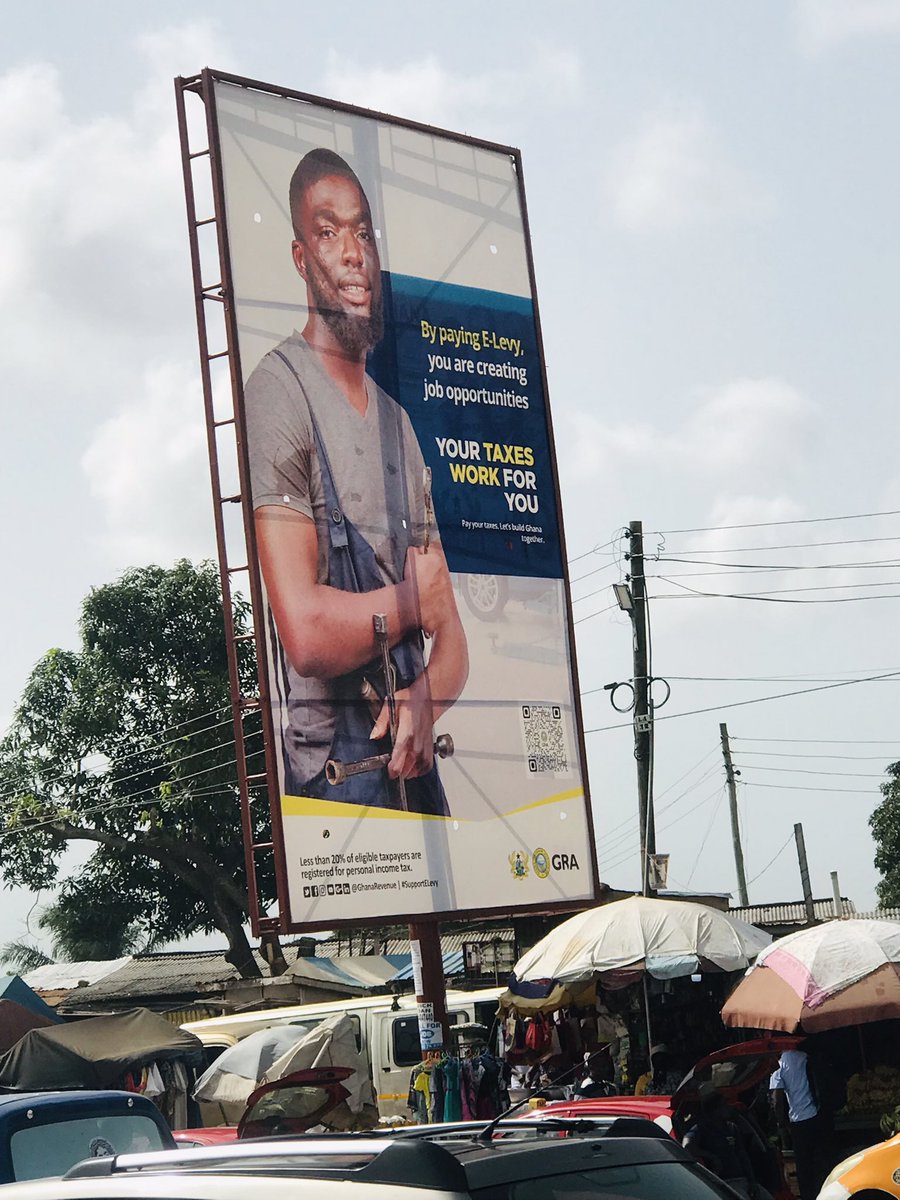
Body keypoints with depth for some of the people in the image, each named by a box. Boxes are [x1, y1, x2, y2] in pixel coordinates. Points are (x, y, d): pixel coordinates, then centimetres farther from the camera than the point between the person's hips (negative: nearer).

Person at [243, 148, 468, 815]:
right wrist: (417, 601, -4)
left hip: (413, 765, 7)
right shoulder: (278, 393, -10)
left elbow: (451, 639, 13)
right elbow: (307, 632, -21)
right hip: (328, 778, -7)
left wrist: (426, 699, -8)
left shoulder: (398, 421, 15)